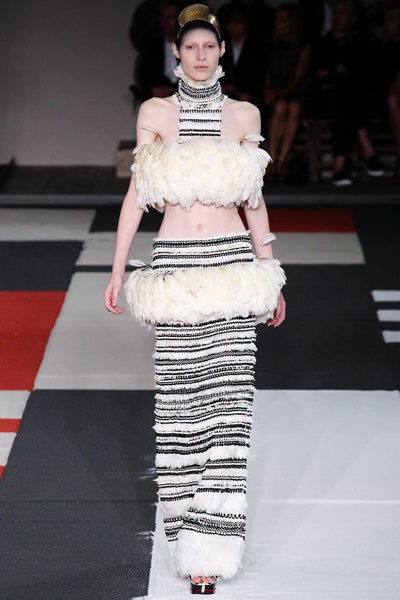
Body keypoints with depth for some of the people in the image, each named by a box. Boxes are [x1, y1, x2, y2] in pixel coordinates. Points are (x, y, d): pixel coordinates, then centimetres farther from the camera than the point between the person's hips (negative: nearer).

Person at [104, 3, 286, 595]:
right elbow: (136, 195, 6)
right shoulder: (155, 113, 5)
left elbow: (254, 200, 12)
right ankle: (187, 529, 12)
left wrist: (272, 276, 12)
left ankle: (213, 540, 1)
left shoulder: (244, 114, 7)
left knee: (229, 402, -4)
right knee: (180, 404, 0)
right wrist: (117, 270, 2)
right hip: (175, 263, 0)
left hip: (233, 262, 1)